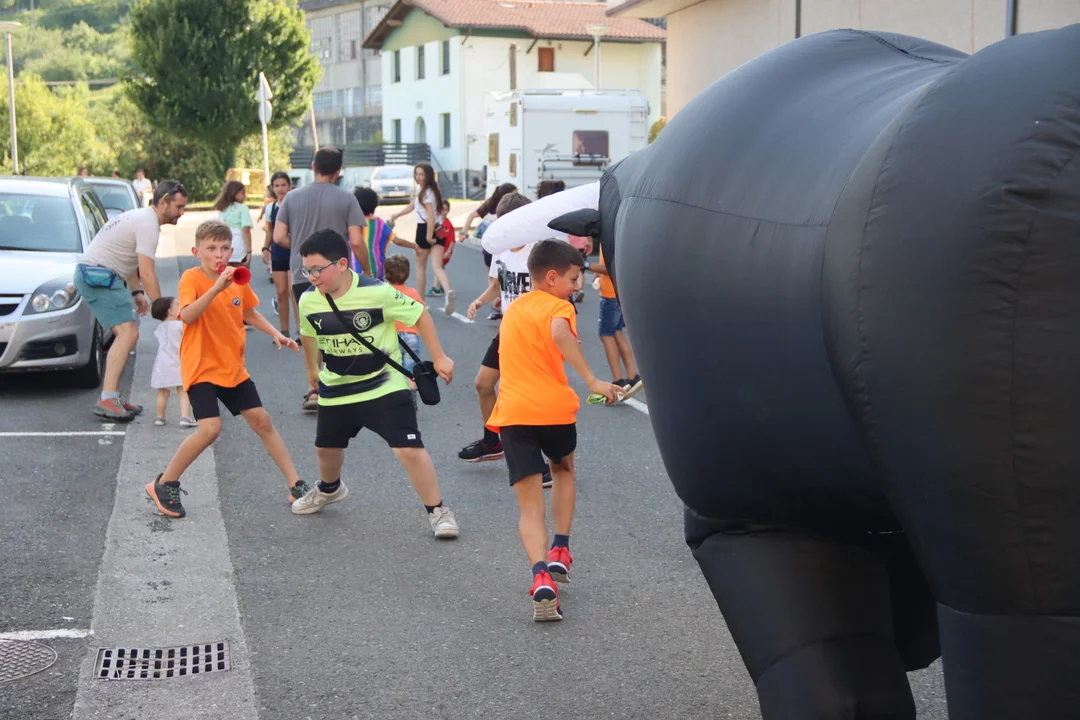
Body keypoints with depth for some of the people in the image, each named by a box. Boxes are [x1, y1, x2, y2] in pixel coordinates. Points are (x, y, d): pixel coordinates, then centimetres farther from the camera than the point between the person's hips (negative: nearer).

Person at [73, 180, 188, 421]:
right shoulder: (148, 224, -16)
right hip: (98, 275, -11)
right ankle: (107, 400, -26)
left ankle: (111, 398, 14)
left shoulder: (142, 217, 18)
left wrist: (136, 292, 19)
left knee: (125, 333, 14)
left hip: (92, 273, 11)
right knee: (128, 332, -19)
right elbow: (146, 273, -20)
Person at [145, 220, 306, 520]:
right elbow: (187, 316, -32)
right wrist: (217, 287, -40)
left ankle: (296, 486, 17)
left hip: (233, 368, 6)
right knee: (210, 428, -19)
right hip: (201, 368, -6)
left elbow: (249, 313, 21)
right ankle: (163, 485, 0)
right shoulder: (191, 278, -14)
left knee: (262, 420, 8)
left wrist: (275, 334, 8)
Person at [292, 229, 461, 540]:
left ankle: (437, 511, 2)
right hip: (336, 391, 5)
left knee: (409, 449, -14)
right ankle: (329, 489, 56)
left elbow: (419, 314, -12)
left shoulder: (377, 292, -25)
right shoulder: (308, 301, -11)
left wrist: (439, 358, -8)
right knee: (326, 447, 22)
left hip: (385, 386, -5)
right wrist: (312, 368, 27)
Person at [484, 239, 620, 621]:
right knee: (563, 469, 30)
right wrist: (592, 381, -26)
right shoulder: (558, 307, -1)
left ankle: (541, 577, -22)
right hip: (555, 408, -3)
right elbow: (559, 333, -25)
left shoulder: (512, 309, 21)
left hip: (512, 413, 3)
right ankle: (559, 553, 24)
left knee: (530, 508, 2)